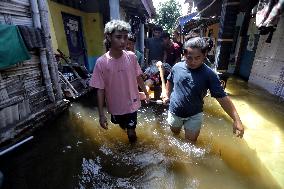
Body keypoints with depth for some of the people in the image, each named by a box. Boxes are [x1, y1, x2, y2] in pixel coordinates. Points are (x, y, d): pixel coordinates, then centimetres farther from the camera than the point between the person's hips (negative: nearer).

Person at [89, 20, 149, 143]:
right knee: (122, 125, 27)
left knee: (131, 132, 11)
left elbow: (138, 77, 3)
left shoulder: (131, 56, -12)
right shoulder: (101, 62, -18)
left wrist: (146, 93, 13)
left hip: (132, 104, 0)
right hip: (116, 106, 0)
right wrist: (101, 114, -10)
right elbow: (100, 90, -12)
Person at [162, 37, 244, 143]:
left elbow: (222, 97, -20)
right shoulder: (177, 67, -11)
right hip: (174, 112, 3)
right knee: (175, 134, 27)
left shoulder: (209, 74, -19)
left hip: (194, 115, -2)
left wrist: (236, 120, -27)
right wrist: (167, 95, 9)